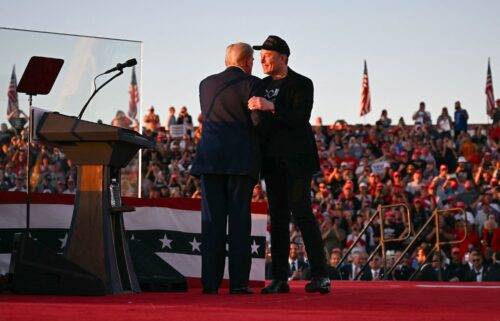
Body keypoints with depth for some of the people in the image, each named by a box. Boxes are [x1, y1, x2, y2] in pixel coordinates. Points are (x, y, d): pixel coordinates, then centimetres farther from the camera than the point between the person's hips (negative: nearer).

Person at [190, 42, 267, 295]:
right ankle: (238, 282, -4)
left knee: (212, 221, 3)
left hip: (210, 160, 3)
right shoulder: (252, 84, -2)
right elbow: (259, 120, -9)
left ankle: (210, 282, -2)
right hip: (241, 160, -3)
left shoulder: (206, 84, 13)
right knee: (239, 220, 0)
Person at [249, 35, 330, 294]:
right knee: (278, 217, 5)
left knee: (302, 213, -13)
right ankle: (280, 279, 5)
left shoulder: (301, 84, -4)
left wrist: (271, 107, -28)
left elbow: (300, 118, -18)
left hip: (296, 160, -6)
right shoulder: (263, 85, 15)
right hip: (272, 160, 6)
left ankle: (320, 275, -11)